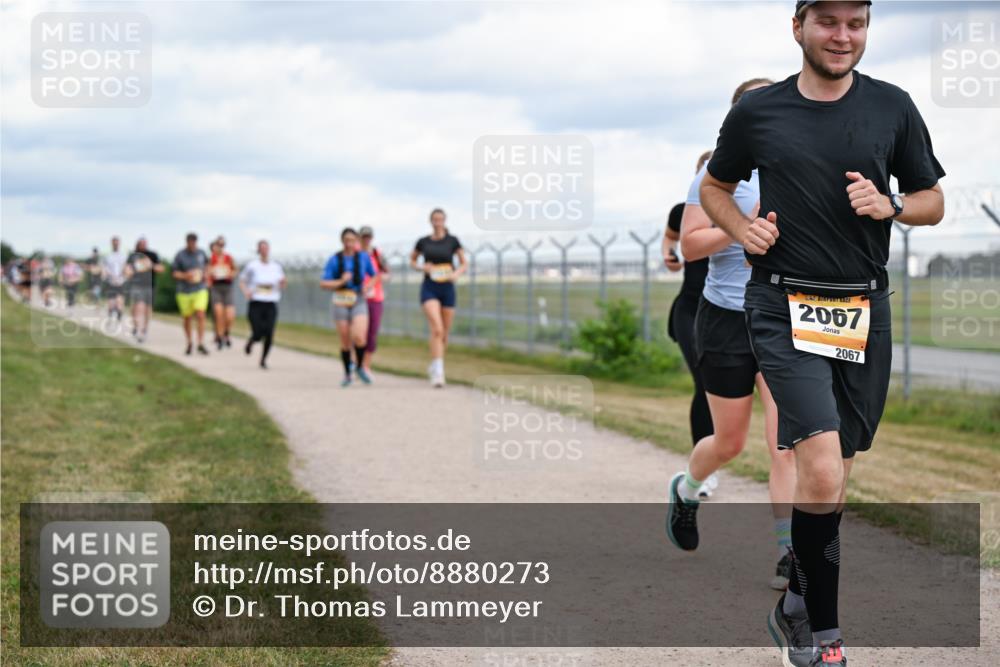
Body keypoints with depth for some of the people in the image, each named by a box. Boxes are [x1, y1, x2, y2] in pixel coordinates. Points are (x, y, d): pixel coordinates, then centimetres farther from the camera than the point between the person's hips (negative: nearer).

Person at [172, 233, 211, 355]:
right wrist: (185, 276, -20)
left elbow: (206, 264, 23)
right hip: (184, 291, -1)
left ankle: (201, 344, -14)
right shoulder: (180, 255, -5)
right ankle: (189, 343, 26)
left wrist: (205, 274, 4)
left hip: (200, 290, 1)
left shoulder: (201, 253, 4)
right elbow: (175, 273, -2)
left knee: (200, 315, -15)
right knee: (187, 318, 8)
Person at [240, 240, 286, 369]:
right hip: (255, 304, -2)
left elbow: (281, 286, 14)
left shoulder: (276, 266, 7)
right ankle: (250, 341, 28)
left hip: (271, 304, 2)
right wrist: (246, 291, -11)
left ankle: (263, 359, 10)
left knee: (269, 334, -10)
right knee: (258, 334, -10)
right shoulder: (252, 266, 0)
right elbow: (242, 281, 8)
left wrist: (283, 283, -9)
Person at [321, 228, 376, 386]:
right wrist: (341, 282, -19)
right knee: (345, 342, 4)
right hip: (341, 302, 0)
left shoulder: (363, 257, 1)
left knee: (359, 337, -19)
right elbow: (323, 284, -5)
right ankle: (347, 374, 23)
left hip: (359, 302, 0)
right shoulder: (335, 259, -3)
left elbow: (374, 275, 16)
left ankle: (360, 367, 6)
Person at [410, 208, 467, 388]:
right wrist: (421, 267, -5)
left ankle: (434, 365, 34)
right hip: (429, 289, -2)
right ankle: (438, 373, -24)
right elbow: (412, 261, 17)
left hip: (447, 289, 2)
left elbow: (464, 264, 7)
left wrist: (457, 274, -14)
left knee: (444, 334, 10)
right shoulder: (423, 242, 3)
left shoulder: (452, 241, 3)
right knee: (437, 330, -20)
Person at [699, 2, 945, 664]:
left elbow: (934, 202, 12)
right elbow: (714, 188, 18)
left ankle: (797, 601, 31)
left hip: (865, 311, 3)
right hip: (784, 306, -3)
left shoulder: (893, 107, 4)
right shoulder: (757, 112, 1)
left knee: (834, 481, 11)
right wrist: (744, 230, -2)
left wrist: (889, 205, -9)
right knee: (823, 474, -17)